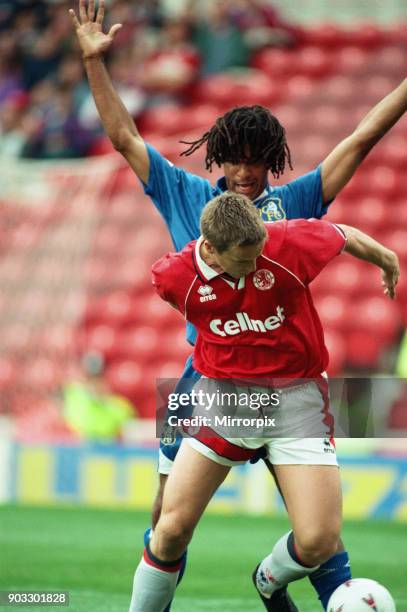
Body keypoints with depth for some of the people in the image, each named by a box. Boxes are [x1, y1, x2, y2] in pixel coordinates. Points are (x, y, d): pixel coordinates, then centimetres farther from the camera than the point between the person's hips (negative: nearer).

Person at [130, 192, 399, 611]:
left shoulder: (289, 243, -18)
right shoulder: (175, 276, -15)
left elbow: (347, 237, 3)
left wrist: (388, 262, 23)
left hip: (296, 392, 0)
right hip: (224, 390, 1)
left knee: (319, 542, -10)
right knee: (172, 529, -9)